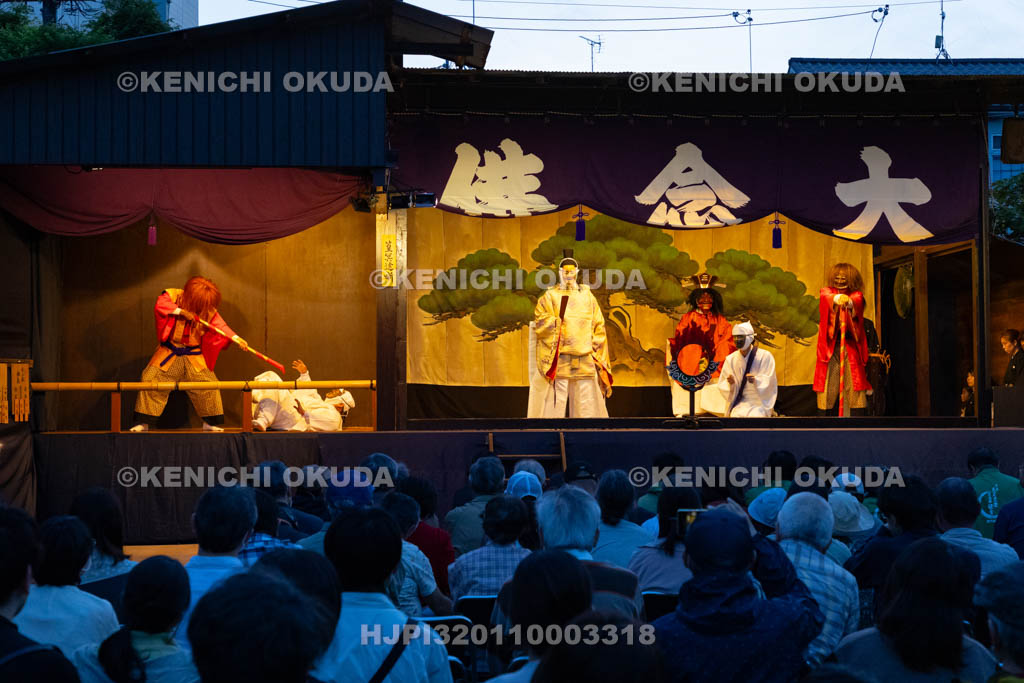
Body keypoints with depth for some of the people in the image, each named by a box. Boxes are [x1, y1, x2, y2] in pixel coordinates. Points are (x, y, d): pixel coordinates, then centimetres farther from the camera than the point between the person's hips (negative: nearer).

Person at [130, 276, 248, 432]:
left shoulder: (209, 312, -3)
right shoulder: (173, 296, -9)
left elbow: (220, 326, -12)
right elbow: (160, 305, -25)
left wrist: (237, 339, -27)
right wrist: (181, 311, -29)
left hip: (194, 357, 2)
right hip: (169, 354, -1)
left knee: (208, 386, -6)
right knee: (151, 381, -9)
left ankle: (211, 423, 11)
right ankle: (142, 423, 0)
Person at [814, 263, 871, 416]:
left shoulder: (856, 294, 10)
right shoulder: (826, 292, 11)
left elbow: (857, 300, -15)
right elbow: (826, 296, -14)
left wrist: (848, 301, -40)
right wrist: (837, 298, -38)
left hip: (851, 346, 0)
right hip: (830, 345, 0)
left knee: (855, 385, -6)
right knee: (827, 385, -4)